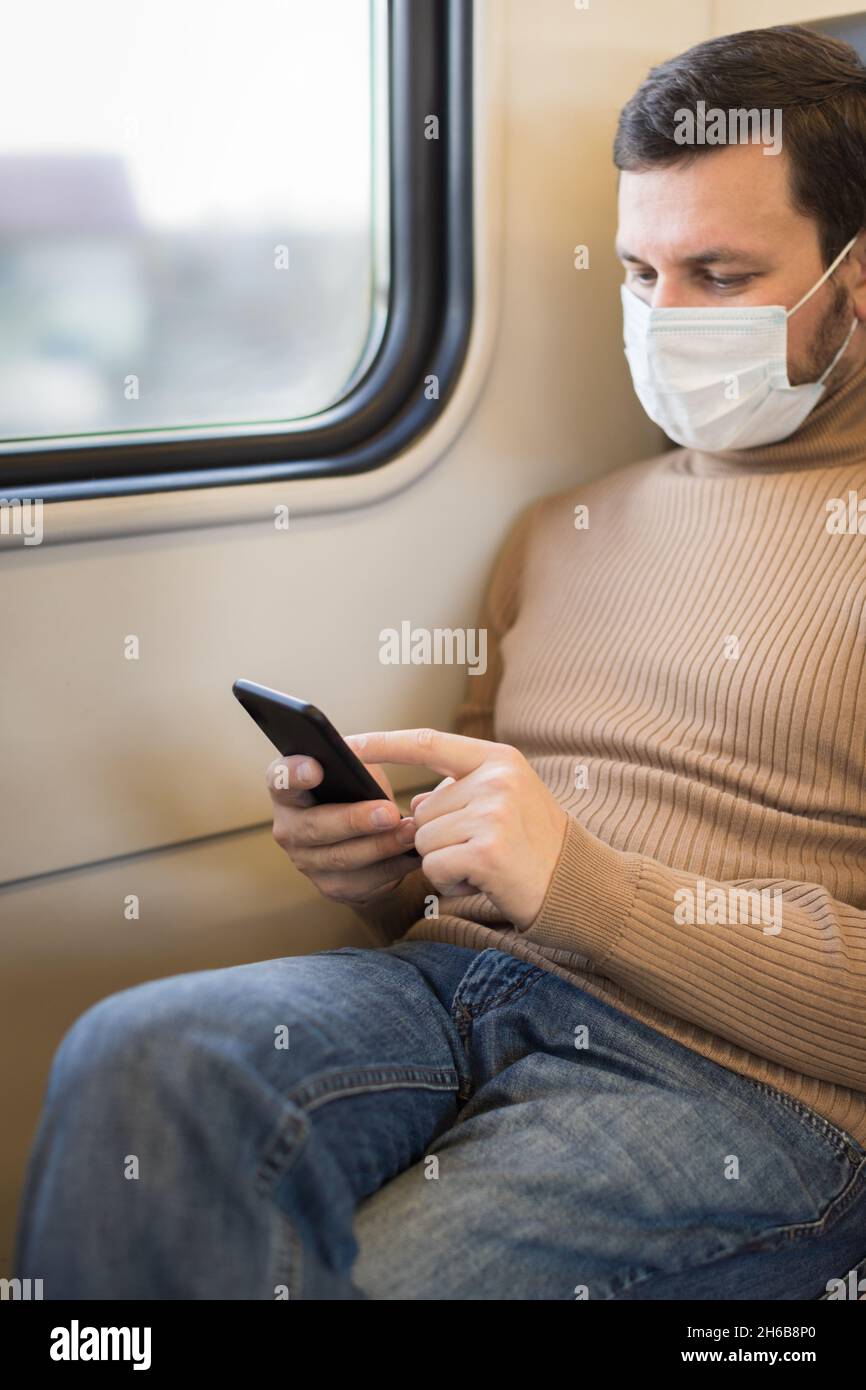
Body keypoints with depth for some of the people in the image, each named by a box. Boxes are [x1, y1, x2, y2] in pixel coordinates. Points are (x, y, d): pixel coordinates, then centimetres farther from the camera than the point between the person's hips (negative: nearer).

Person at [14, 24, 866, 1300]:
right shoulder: (559, 531, 22)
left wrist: (585, 886, -17)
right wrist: (376, 866, 2)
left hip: (738, 1083, -4)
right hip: (457, 981, 5)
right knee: (135, 1057, -26)